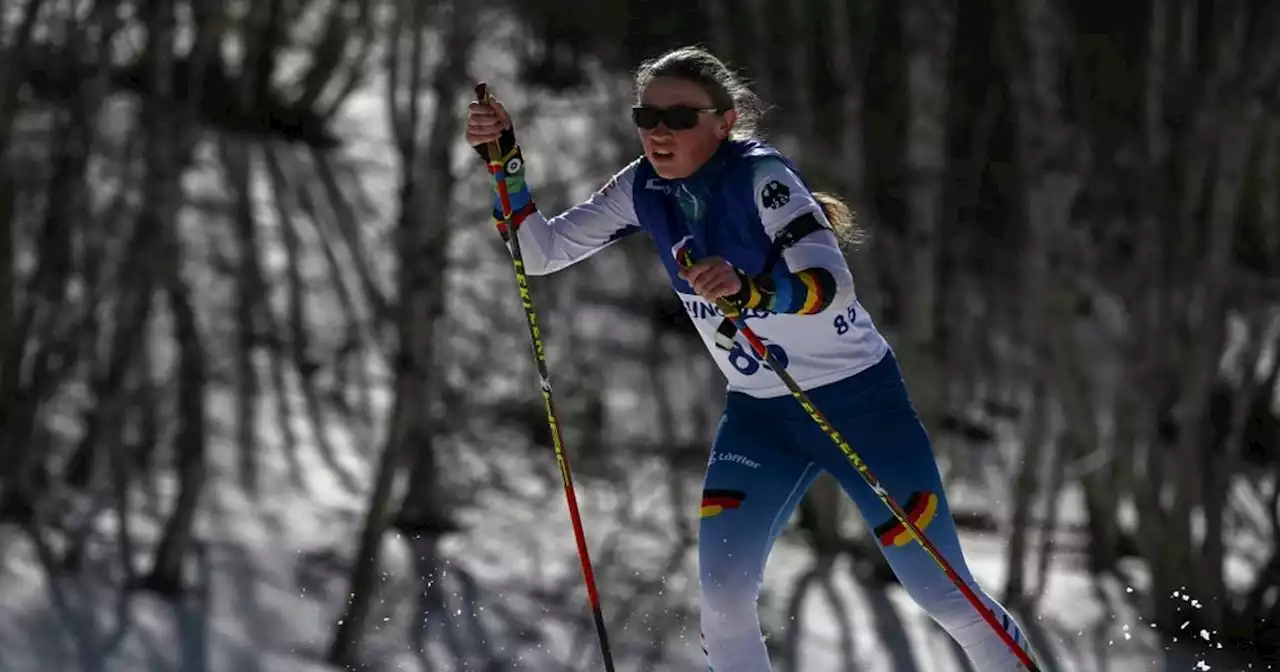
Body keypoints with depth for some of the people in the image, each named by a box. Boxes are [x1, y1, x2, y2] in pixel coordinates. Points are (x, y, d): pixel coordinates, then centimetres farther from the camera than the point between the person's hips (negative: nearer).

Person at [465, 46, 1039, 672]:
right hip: (759, 413, 5)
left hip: (858, 400, -5)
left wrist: (747, 287, -54)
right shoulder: (644, 190, -4)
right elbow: (542, 252, 1)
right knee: (723, 593, -11)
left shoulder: (760, 175, -23)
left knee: (944, 593, -3)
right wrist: (504, 159, -13)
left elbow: (833, 285, -35)